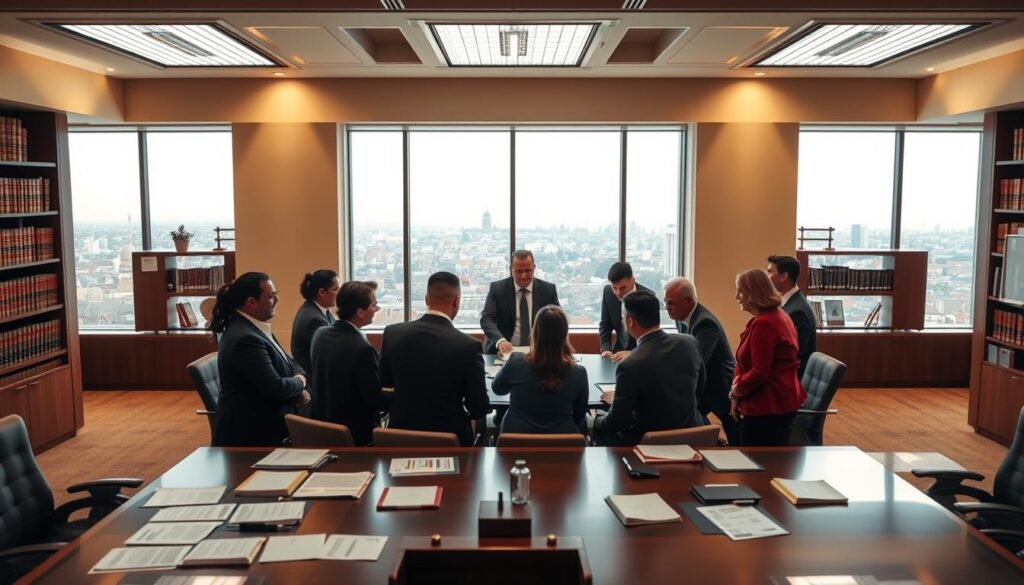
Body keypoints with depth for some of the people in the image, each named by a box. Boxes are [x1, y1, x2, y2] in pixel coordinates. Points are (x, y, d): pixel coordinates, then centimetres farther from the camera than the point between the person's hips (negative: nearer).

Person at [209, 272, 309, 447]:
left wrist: (298, 389, -7)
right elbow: (275, 388, -26)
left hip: (262, 425, 9)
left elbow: (288, 363, 12)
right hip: (249, 433, -9)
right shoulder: (245, 339, -25)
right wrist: (300, 382, -6)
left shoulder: (255, 328, 6)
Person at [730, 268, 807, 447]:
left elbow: (759, 372, -23)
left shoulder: (763, 323, -20)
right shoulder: (778, 315, 14)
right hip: (782, 401, 11)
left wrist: (736, 390, -6)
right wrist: (739, 386, 3)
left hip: (767, 406, -11)